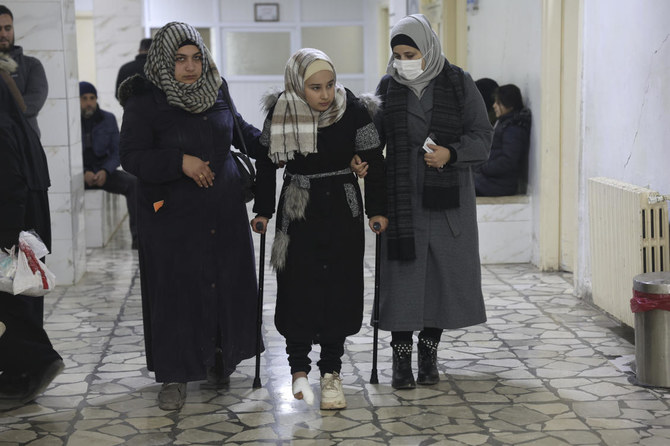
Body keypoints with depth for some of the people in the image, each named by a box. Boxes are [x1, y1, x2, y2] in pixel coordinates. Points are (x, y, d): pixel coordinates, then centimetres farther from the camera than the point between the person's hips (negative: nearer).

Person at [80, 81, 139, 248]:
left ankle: (137, 238, -29)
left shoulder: (108, 119, 4)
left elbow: (117, 152, 4)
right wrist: (84, 173, -18)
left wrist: (105, 171, -15)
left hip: (103, 171, 2)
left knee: (133, 182, -25)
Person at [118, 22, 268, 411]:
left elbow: (241, 131, 24)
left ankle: (219, 359, 28)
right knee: (176, 291, -1)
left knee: (228, 284, 9)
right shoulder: (145, 101, -9)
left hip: (224, 211, 5)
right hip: (173, 216, -5)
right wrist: (180, 162, -23)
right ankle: (176, 376, 12)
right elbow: (132, 157, -13)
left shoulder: (217, 92, 6)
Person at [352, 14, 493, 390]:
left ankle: (429, 353, 21)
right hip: (403, 198, 1)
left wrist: (450, 153, -19)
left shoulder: (459, 83, 0)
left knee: (443, 272, 5)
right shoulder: (389, 87, 5)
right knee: (402, 274, -2)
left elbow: (482, 137, -1)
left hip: (448, 198, 0)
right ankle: (402, 358, 9)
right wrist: (361, 158, -14)